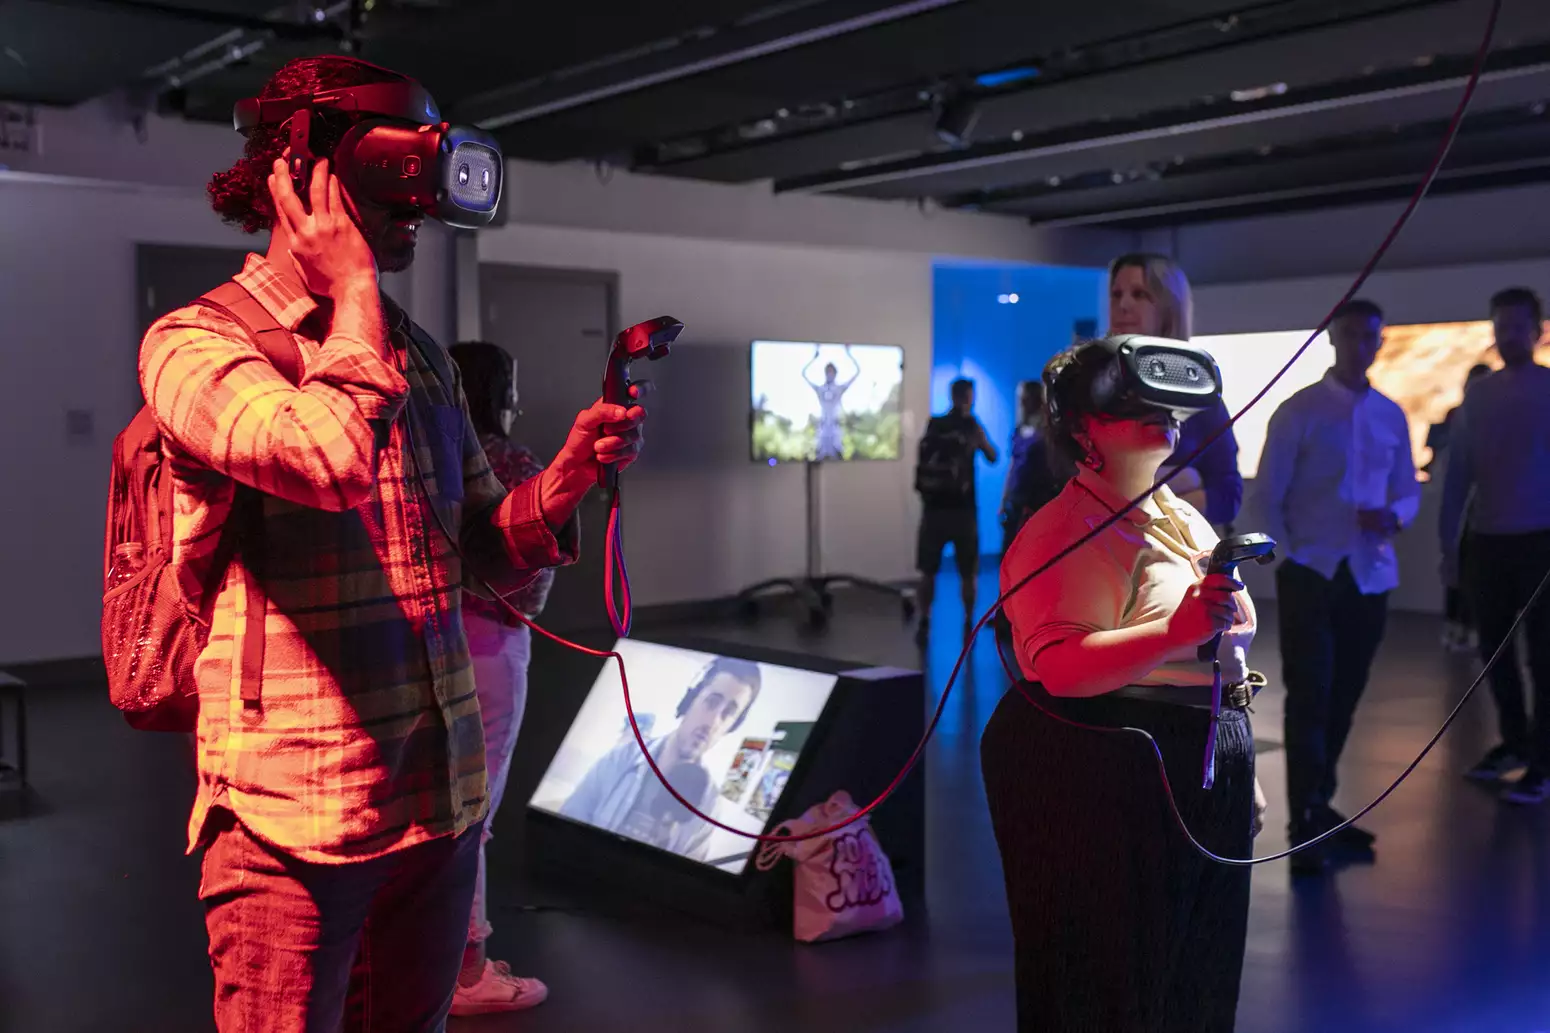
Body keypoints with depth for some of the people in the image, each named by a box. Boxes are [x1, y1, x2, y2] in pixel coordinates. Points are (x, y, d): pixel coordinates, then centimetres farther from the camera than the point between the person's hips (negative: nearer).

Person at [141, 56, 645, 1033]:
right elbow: (330, 459, -28)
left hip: (443, 797, 6)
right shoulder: (195, 342, -7)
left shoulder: (418, 353, 12)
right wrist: (355, 289, -13)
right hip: (296, 817, -6)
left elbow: (489, 550, 15)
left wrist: (573, 467, -5)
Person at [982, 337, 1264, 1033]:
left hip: (1208, 790, 9)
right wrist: (1176, 633, -38)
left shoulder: (1185, 521, 15)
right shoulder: (1064, 532, -14)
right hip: (1107, 786, -9)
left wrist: (1245, 776, 24)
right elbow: (1059, 668, -27)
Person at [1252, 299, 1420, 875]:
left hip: (1371, 575, 5)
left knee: (1344, 696, 13)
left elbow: (1409, 490, 14)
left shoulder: (1391, 416, 9)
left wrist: (1395, 516, -8)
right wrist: (1291, 554, -11)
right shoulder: (1297, 412, -4)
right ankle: (1308, 824, 0)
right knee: (1310, 697, -4)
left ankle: (1318, 807, 28)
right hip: (1310, 573, -4)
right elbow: (1266, 495, -4)